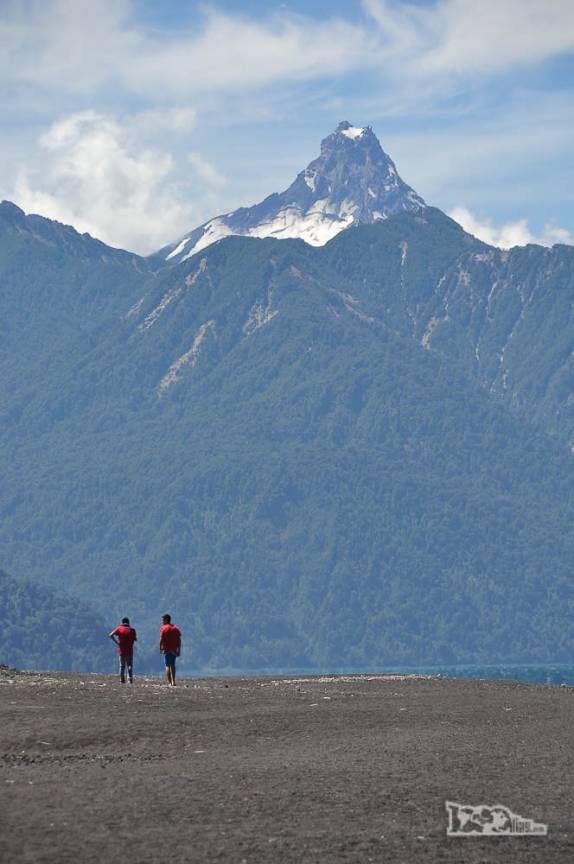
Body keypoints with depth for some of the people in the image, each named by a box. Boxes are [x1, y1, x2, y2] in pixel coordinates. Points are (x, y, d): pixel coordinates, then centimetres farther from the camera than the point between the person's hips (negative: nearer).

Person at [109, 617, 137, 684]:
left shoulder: (119, 629, 1)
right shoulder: (131, 630, 0)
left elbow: (111, 635, -11)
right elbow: (135, 639, 0)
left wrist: (116, 642, -6)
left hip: (121, 650, 1)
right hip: (129, 650, -1)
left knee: (122, 665, 9)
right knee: (130, 665, 5)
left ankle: (122, 680, 5)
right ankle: (130, 677, -12)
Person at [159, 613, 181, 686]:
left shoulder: (163, 628, -5)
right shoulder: (176, 628, 10)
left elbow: (161, 640, -13)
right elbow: (179, 640, 7)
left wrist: (160, 648, -3)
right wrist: (178, 650, 9)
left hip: (167, 650, -5)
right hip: (174, 650, 5)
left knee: (167, 666, -3)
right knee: (172, 665, 17)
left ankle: (169, 682, -11)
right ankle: (173, 681, 18)